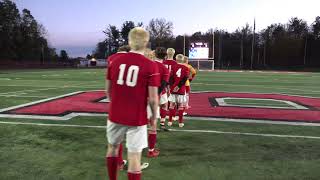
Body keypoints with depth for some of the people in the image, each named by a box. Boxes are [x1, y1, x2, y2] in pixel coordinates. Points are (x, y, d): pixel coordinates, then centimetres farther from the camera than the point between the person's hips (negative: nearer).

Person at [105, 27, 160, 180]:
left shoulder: (115, 61, 0)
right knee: (134, 157, 4)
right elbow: (153, 98, -12)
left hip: (115, 115, 5)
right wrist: (154, 117, 4)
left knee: (112, 148, 25)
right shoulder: (151, 66, -12)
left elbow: (108, 90, 8)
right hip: (137, 118, -4)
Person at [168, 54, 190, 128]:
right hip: (181, 90, 0)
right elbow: (185, 79, -9)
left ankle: (170, 121, 13)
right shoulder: (185, 68, 0)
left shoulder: (173, 67, -1)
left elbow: (171, 78, -6)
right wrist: (179, 86, -9)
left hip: (173, 89, 1)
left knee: (172, 105, 9)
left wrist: (171, 86, -4)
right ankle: (180, 122, 10)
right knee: (181, 106, 6)